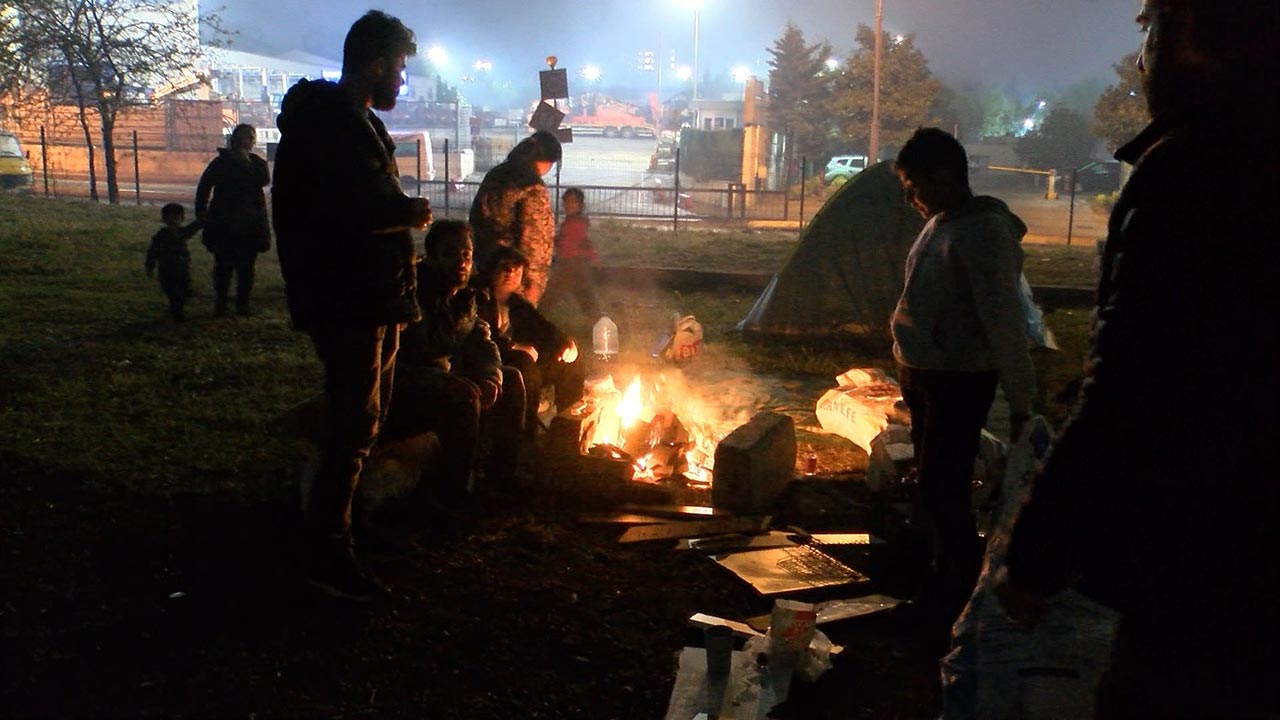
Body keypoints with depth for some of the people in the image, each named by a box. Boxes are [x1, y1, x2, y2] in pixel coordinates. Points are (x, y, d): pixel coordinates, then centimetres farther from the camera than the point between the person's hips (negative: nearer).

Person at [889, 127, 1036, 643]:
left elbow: (1004, 322, -22)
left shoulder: (983, 233, -21)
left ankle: (953, 607, 6)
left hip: (958, 382, -10)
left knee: (944, 493, -7)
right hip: (922, 373, 10)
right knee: (930, 481, 22)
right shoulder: (940, 223, 8)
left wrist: (1021, 400, -21)